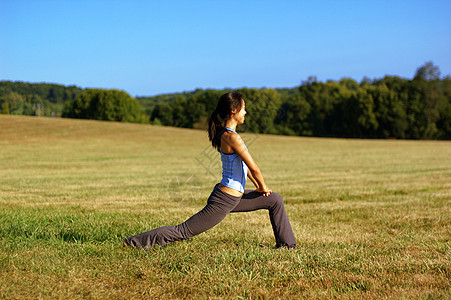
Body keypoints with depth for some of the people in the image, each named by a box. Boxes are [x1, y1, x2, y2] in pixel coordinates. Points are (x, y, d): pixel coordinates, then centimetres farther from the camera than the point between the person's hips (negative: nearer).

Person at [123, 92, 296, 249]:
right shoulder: (231, 137, -21)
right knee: (184, 231, -5)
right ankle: (136, 241, 3)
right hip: (224, 201, -10)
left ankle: (286, 244, 26)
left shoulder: (225, 133, 8)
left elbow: (244, 164, 20)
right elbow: (253, 168, -18)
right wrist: (263, 187, -2)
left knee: (275, 200, 17)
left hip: (235, 197, 10)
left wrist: (257, 186, 17)